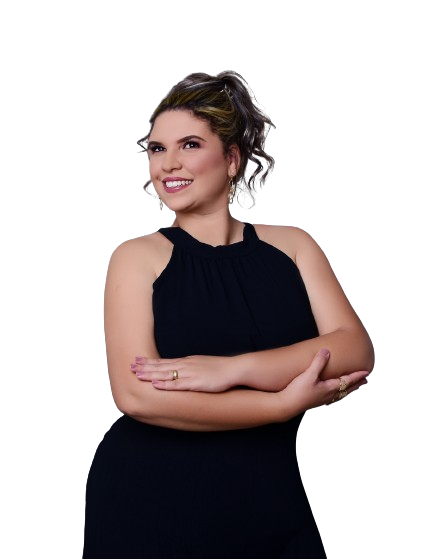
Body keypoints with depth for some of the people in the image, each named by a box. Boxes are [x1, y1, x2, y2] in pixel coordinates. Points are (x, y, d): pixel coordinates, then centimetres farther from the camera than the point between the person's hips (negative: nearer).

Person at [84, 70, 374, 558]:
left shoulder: (291, 244, 3)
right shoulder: (137, 257, -5)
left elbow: (356, 352, -8)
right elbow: (135, 395, -17)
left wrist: (230, 368, -20)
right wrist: (286, 404, -16)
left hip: (271, 506, 3)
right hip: (148, 507, -2)